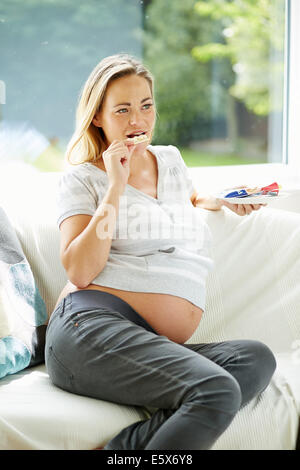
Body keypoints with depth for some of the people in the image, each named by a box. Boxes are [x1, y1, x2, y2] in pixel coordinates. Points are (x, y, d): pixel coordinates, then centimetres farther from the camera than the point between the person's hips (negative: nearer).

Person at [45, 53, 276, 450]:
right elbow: (80, 271, -7)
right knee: (217, 391, -31)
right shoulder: (82, 179, 8)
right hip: (95, 325, -7)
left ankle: (128, 445, -29)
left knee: (256, 358, -25)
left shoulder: (171, 159, 24)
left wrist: (223, 202, 26)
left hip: (161, 347, 7)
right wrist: (115, 187, -6)